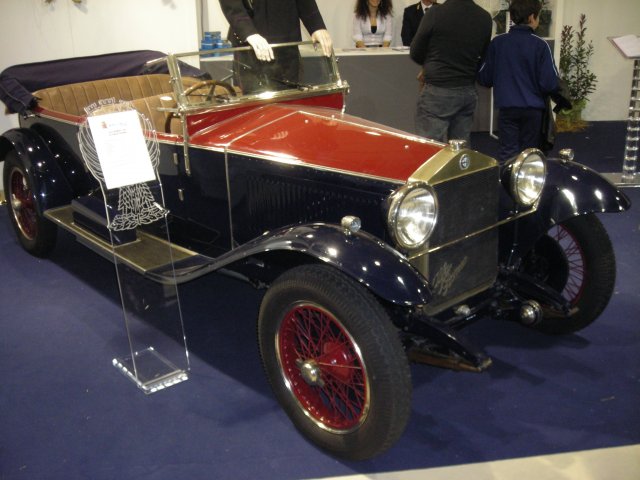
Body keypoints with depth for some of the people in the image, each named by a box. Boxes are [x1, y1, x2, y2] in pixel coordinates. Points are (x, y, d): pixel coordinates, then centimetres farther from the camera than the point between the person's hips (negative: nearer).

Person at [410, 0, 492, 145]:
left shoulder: (435, 13, -12)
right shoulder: (485, 18, 2)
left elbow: (415, 53, -2)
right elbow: (482, 56, 12)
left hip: (438, 92, -5)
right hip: (469, 92, 6)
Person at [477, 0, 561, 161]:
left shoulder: (497, 42, -2)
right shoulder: (540, 45, -9)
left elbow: (484, 78, 2)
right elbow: (550, 83, -11)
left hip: (507, 108, 1)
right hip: (533, 109, -1)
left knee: (507, 154, 6)